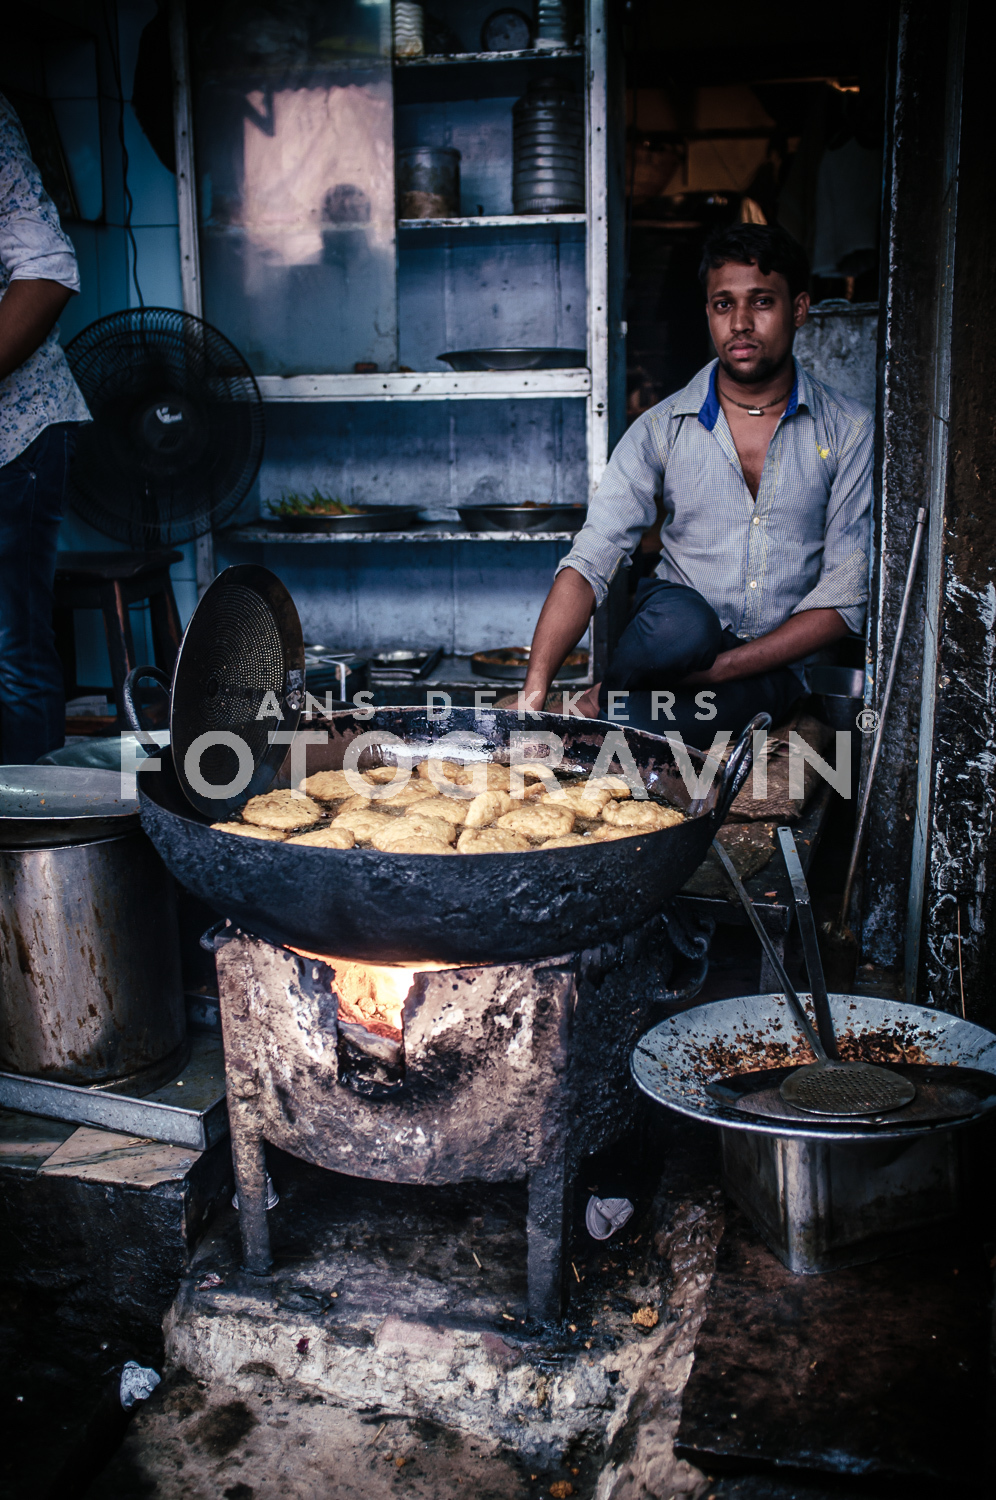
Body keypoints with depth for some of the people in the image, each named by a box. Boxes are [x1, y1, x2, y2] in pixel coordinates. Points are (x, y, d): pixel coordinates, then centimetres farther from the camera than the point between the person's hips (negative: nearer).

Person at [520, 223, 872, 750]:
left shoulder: (848, 432, -1)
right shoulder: (663, 428, 0)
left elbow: (845, 597, -5)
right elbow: (589, 561, -8)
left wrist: (715, 670, -17)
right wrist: (535, 688, -25)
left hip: (768, 668, -1)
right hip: (673, 639, 2)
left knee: (630, 728, -34)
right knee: (680, 620, -37)